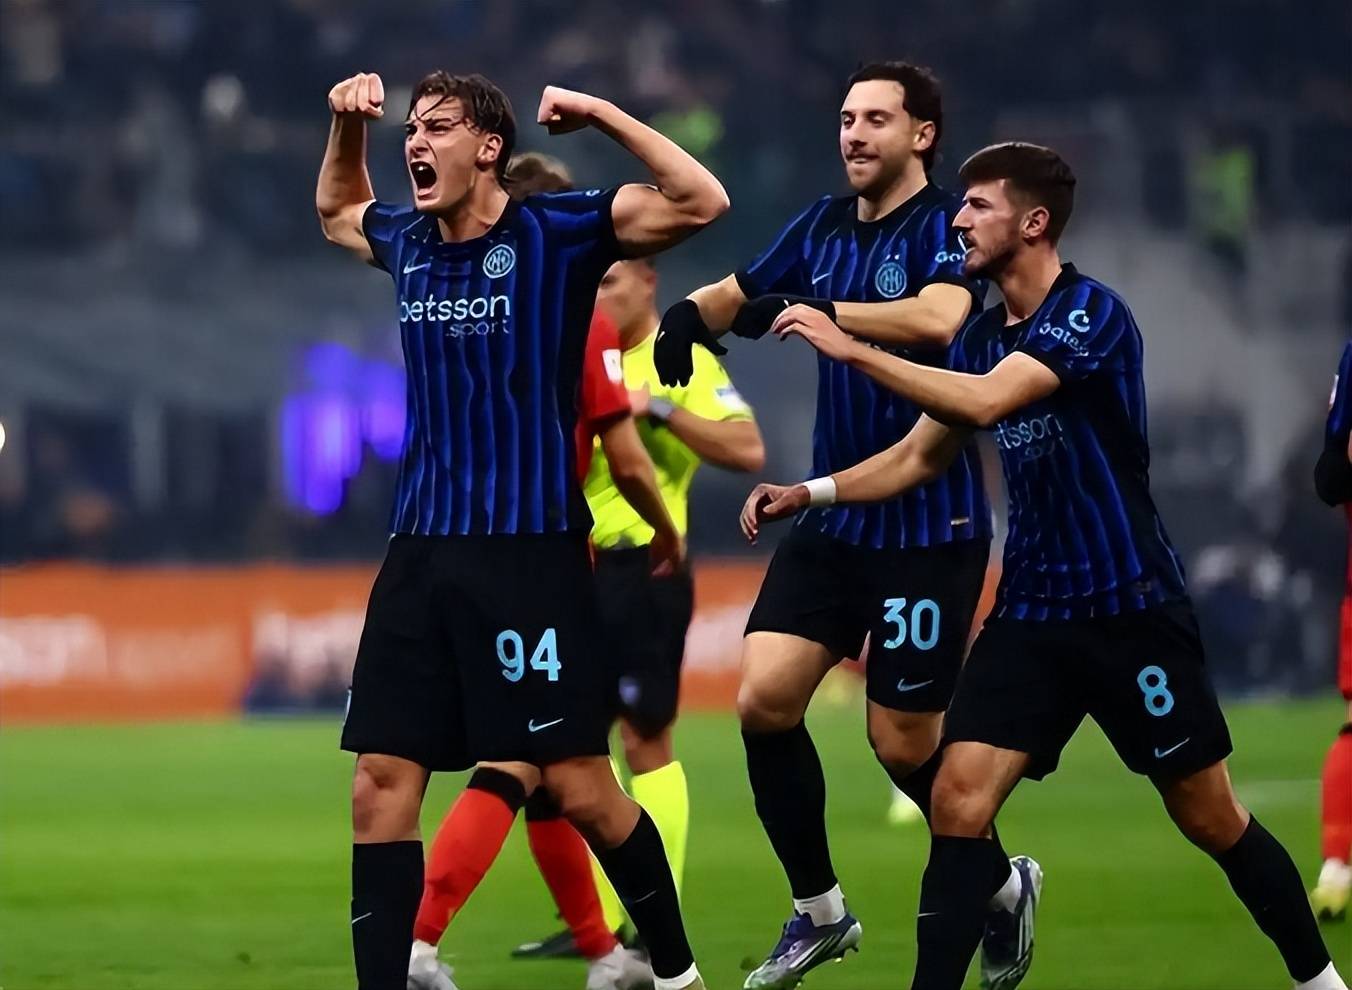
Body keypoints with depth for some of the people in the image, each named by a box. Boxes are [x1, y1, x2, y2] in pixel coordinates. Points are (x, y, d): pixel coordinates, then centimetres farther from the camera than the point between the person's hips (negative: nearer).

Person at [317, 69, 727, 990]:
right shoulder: (406, 242, 10)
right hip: (420, 551, 6)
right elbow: (335, 210, 34)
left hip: (531, 552, -6)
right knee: (381, 787, -1)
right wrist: (348, 123, 17)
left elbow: (701, 201, -18)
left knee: (580, 787, -2)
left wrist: (601, 112, -17)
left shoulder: (555, 233, -7)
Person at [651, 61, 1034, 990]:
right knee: (765, 697, -7)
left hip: (929, 523, -6)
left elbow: (937, 319, -31)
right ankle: (819, 911, 7)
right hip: (832, 517, 6)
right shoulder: (824, 226, 8)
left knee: (904, 743, 0)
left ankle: (1003, 888, 26)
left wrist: (815, 310, -36)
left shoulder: (948, 225, -13)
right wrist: (689, 314, -8)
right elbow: (740, 292, 14)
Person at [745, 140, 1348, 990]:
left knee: (1210, 818, 3)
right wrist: (810, 492, 6)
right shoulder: (983, 336, 8)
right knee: (958, 804, -9)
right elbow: (922, 456, 19)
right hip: (1032, 612, 6)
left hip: (1131, 609, -6)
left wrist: (850, 348, -29)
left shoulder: (1092, 313, -16)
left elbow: (987, 402, -30)